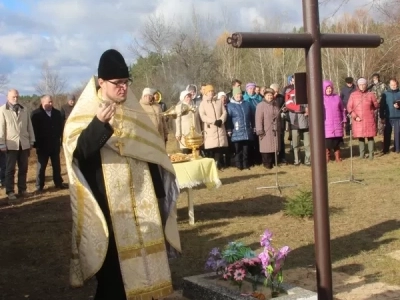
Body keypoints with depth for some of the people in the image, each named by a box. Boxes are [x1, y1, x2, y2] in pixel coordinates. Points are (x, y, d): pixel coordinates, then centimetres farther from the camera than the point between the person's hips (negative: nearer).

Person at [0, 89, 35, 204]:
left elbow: (29, 126, 11)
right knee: (10, 169, -1)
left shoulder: (24, 110, 11)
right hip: (11, 144, -4)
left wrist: (31, 141, 8)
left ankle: (22, 189, 20)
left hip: (24, 143, 4)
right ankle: (10, 193, 2)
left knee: (23, 168, 10)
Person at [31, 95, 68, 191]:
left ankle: (58, 183, 23)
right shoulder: (36, 114, -8)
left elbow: (61, 126, 11)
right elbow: (34, 129, -11)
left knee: (56, 165, 13)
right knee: (41, 166, 4)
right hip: (42, 145, -4)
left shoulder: (57, 113, 5)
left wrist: (58, 137, 2)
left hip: (55, 144, 4)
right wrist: (37, 143, -13)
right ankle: (39, 186, 10)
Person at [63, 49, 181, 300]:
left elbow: (152, 154, 15)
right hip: (108, 202, -5)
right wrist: (99, 124, -33)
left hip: (140, 200, 5)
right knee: (113, 262, -3)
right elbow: (78, 152, -19)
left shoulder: (135, 113, 11)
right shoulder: (84, 115, -4)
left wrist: (160, 194, 12)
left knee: (144, 253, 7)